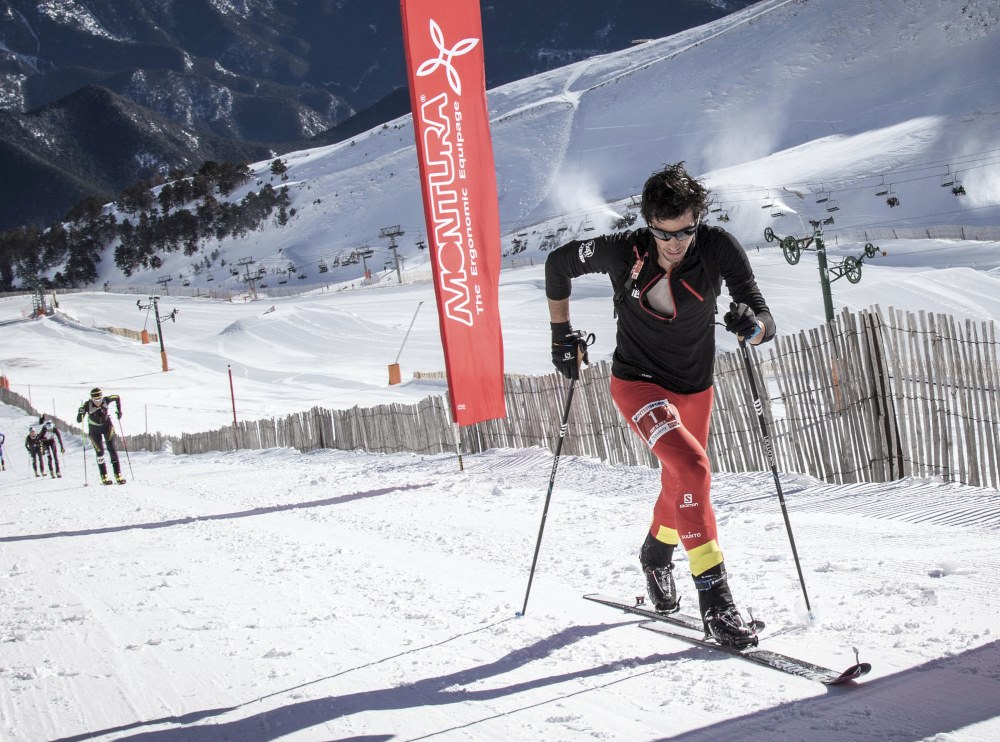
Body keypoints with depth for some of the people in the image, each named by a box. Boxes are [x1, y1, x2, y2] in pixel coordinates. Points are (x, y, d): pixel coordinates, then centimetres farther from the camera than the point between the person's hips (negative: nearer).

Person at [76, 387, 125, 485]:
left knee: (112, 448, -9)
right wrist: (80, 414, -47)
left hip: (107, 425, 1)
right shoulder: (88, 405, -26)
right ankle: (104, 477, 3)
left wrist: (119, 410, -4)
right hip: (94, 429, -1)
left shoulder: (106, 400, -23)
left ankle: (118, 475, -11)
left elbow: (117, 397, -1)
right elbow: (79, 420, -27)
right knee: (100, 452, -6)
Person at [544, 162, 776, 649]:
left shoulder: (719, 248, -19)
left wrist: (753, 325, -45)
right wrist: (562, 333, 0)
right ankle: (714, 598, -26)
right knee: (692, 468, -28)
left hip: (694, 388, 4)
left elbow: (766, 325, -21)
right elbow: (559, 263, -2)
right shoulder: (622, 251, -22)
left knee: (680, 488, 23)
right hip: (637, 383, -4)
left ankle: (656, 554, 56)